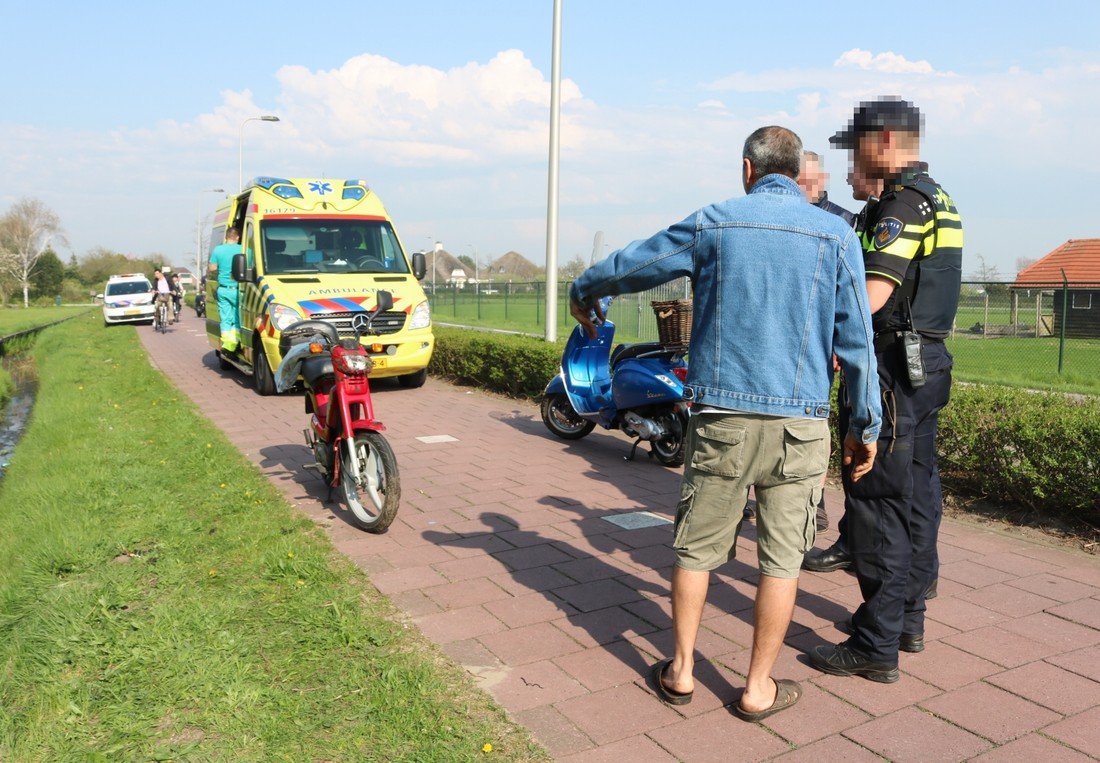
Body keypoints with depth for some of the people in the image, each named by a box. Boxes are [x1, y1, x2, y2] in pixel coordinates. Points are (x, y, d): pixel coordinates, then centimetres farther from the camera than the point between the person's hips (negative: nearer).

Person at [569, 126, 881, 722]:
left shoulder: (711, 224, 2)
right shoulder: (835, 235, 3)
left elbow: (629, 264, 13)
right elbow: (856, 341, 2)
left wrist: (582, 292, 33)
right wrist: (865, 425, 10)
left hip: (720, 415, 0)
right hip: (800, 420, 0)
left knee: (697, 546, 12)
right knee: (781, 556, 9)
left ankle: (680, 671, 23)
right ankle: (759, 688, 19)